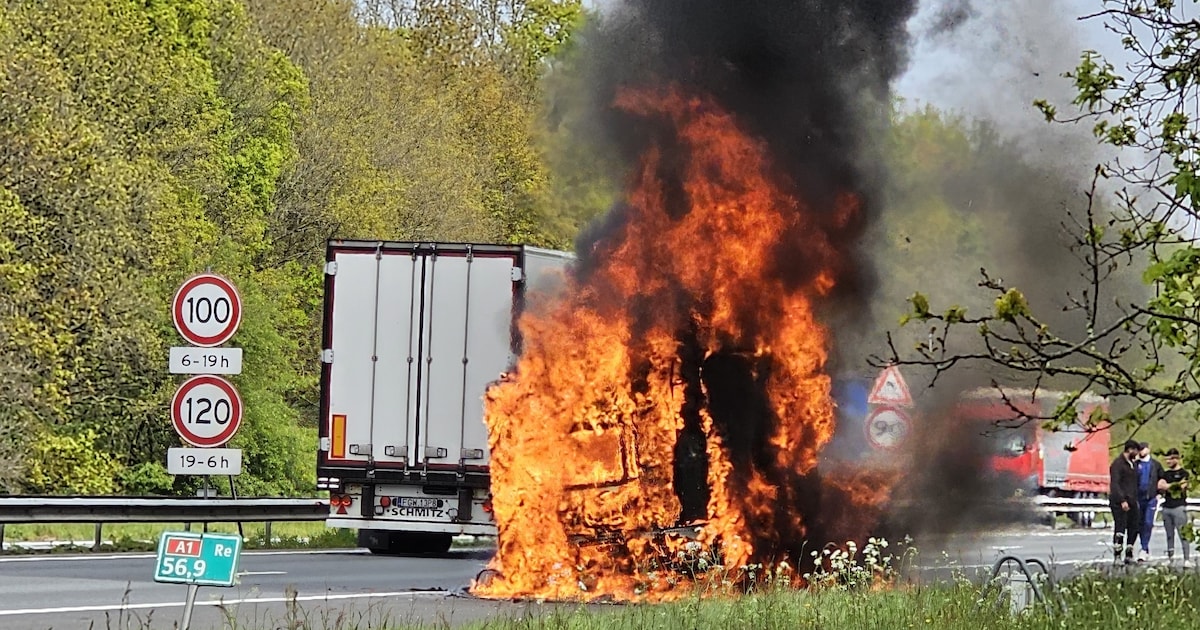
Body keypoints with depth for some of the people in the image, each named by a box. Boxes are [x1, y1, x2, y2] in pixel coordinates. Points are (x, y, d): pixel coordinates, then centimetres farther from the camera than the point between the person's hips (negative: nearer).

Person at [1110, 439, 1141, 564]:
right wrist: (1122, 501, -23)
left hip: (1132, 502, 8)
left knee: (1133, 529, 7)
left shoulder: (1133, 464, 18)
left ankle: (1129, 555, 14)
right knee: (1120, 529, -7)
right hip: (1119, 503, -8)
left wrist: (1135, 500, 15)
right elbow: (1114, 484, -17)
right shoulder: (1118, 464, -10)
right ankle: (1117, 556, -2)